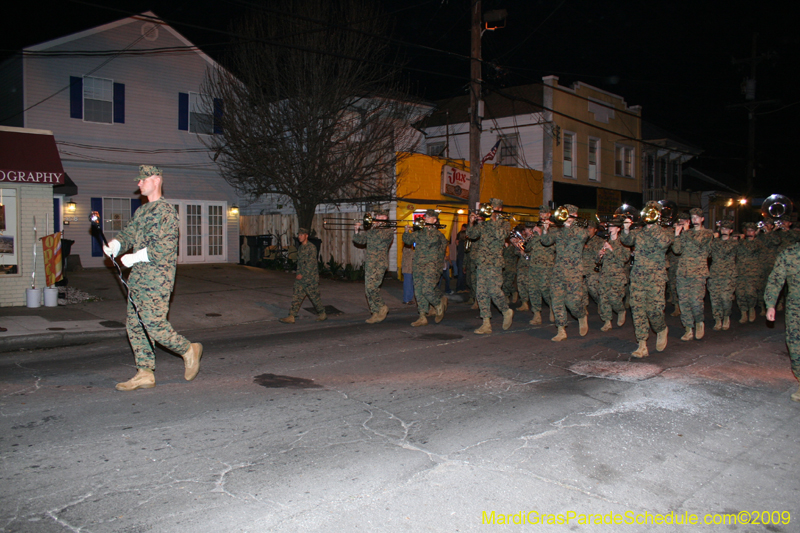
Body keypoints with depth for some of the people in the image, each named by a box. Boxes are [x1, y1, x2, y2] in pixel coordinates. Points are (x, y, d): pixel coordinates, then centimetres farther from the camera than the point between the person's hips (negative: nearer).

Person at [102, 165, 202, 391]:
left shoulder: (165, 210, -11)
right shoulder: (141, 211, 19)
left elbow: (162, 248, -19)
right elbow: (129, 233, 17)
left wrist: (134, 258, -14)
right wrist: (114, 244, -4)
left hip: (157, 279, -9)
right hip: (138, 278, 9)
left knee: (155, 324, -10)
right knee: (135, 326, 8)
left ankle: (189, 350, 11)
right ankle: (145, 374, 13)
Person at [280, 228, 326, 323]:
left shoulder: (312, 247, -11)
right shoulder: (299, 248, 13)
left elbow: (311, 263, -18)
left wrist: (302, 274, -19)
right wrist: (298, 273, 13)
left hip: (310, 278, -7)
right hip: (300, 278, 7)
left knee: (314, 297, 3)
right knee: (296, 296, -1)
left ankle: (322, 314, 20)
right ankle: (291, 317, -2)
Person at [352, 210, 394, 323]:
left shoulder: (389, 231, 1)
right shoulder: (371, 230, 19)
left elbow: (380, 238, -17)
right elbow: (360, 240, 14)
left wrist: (374, 227, -20)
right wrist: (357, 231, -3)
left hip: (379, 263, -7)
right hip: (369, 262, 7)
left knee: (371, 287, -19)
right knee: (368, 290, 6)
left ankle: (382, 307, -1)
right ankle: (376, 313, 12)